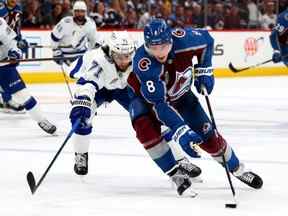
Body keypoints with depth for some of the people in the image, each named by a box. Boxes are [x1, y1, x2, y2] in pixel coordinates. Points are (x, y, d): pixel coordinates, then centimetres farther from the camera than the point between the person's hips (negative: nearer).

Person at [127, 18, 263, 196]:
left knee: (206, 135, -1)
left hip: (180, 94, 3)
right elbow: (158, 103, -42)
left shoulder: (182, 40, -31)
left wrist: (204, 71, -9)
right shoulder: (143, 62, -40)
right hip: (147, 96, -3)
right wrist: (180, 131, -48)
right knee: (145, 126, -31)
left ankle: (238, 169, 22)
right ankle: (176, 174, -19)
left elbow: (206, 39, -7)